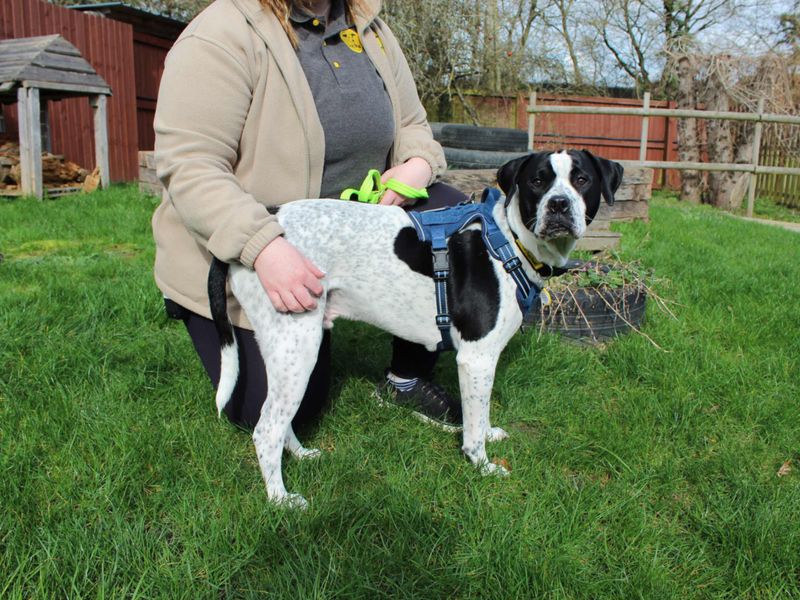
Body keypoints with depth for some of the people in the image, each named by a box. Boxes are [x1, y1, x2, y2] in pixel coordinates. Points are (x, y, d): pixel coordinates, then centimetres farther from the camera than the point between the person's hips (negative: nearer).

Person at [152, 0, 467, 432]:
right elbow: (187, 166, -26)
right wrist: (263, 247, -40)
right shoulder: (222, 37, -19)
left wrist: (417, 164, -15)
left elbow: (411, 126, 10)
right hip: (239, 261, -5)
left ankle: (407, 378, 0)